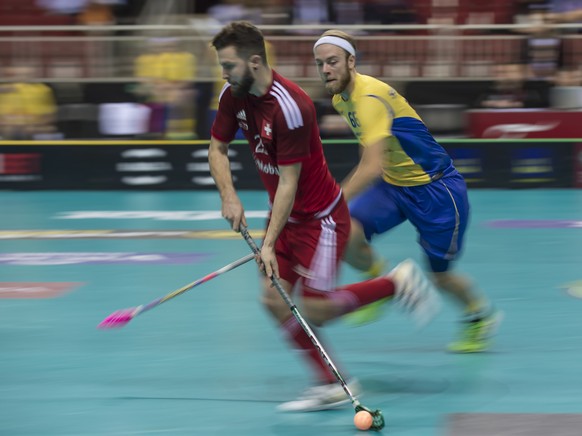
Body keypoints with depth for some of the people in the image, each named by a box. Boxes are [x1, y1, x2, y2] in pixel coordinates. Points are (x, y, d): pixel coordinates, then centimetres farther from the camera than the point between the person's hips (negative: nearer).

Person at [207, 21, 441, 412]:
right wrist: (229, 196, -12)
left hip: (320, 216, -8)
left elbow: (288, 181, -26)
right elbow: (218, 148, 7)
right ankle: (331, 387, 7)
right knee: (275, 300, -3)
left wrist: (269, 244, -26)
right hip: (285, 215, 8)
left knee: (312, 311, -9)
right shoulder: (233, 96, -5)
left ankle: (398, 282, 9)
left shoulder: (290, 106, -29)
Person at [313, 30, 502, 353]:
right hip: (393, 184, 7)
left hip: (435, 188, -7)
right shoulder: (341, 99, 0)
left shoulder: (370, 98, -29)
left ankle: (482, 315, 35)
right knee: (346, 234, -19)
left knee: (441, 275, 5)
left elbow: (372, 167, -38)